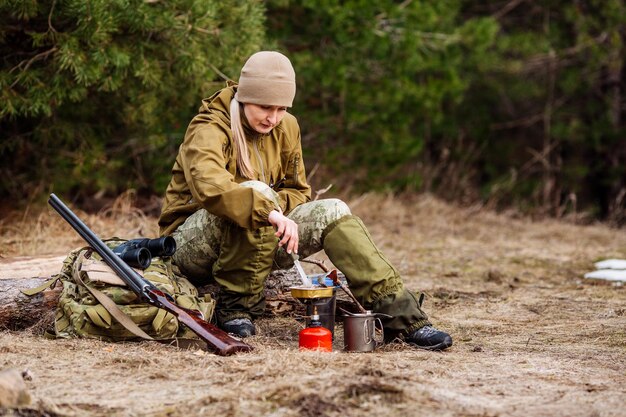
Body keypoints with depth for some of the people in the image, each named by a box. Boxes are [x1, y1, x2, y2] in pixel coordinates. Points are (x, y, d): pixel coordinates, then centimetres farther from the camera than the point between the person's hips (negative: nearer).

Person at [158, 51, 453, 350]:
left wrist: (279, 204, -12)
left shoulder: (286, 128, 4)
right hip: (191, 244, -7)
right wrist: (269, 212, -49)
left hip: (258, 243, 7)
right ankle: (235, 307, -24)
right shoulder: (209, 129, -18)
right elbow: (208, 185, -40)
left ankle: (403, 316, -18)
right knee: (255, 192, -34)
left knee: (332, 212, -11)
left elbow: (298, 191, 12)